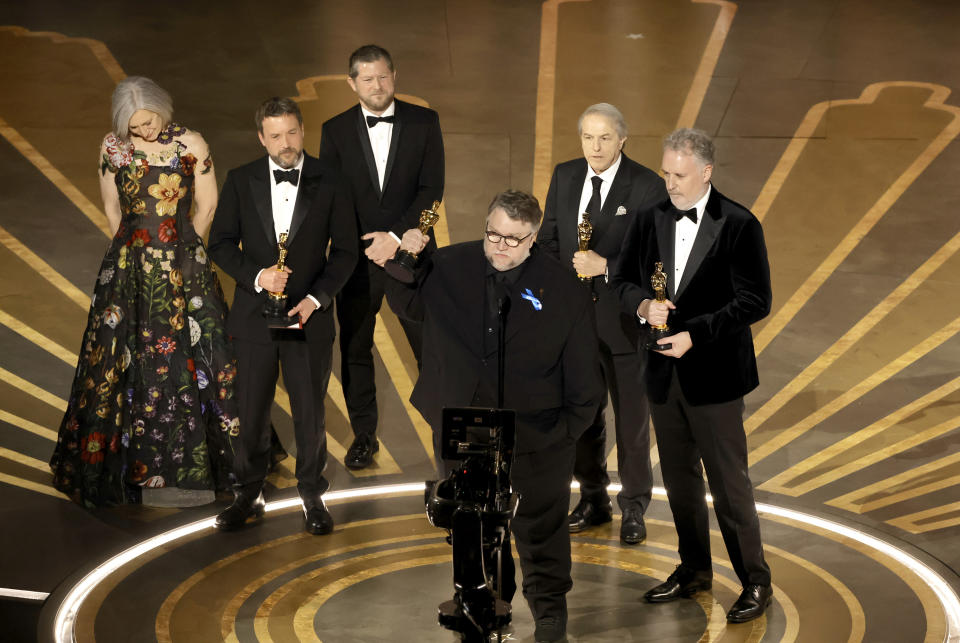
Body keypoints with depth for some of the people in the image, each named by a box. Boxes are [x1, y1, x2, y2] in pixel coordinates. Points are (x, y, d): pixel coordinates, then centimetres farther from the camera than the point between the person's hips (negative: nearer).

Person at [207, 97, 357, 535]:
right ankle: (248, 495, 23)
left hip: (309, 317, -1)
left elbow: (345, 251, 1)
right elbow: (221, 244, 2)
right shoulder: (240, 182, 1)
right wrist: (257, 276, -15)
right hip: (254, 316, 1)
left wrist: (316, 298, -11)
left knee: (310, 413, 6)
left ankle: (312, 497, 23)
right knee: (251, 413, 7)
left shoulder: (328, 184, -1)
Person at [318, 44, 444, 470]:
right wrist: (363, 244, -6)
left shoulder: (424, 122, 1)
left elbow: (432, 188, -4)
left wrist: (396, 236, -13)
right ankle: (363, 436, 18)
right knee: (355, 349, 6)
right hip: (356, 257, 1)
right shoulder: (335, 130, 4)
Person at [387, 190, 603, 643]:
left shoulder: (563, 291, -11)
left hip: (535, 435, -2)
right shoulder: (450, 267, -4)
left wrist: (569, 428, -4)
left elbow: (583, 369, -4)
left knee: (541, 527, 14)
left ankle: (549, 605, 35)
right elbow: (406, 304, 13)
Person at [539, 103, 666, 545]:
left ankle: (634, 507, 20)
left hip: (623, 320, -4)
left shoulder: (647, 186, -11)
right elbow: (549, 238, 10)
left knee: (631, 416, 6)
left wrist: (606, 266, -23)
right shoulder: (564, 177, 4)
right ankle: (593, 499, 30)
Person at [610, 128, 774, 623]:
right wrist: (643, 304, -12)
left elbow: (755, 301, -12)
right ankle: (694, 569, 32)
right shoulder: (650, 220, 4)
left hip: (713, 375, -5)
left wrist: (695, 334, -19)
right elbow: (621, 279, 11)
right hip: (664, 374, 5)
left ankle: (755, 582, 12)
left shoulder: (739, 225, -10)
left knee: (729, 483, -1)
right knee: (679, 479, 17)